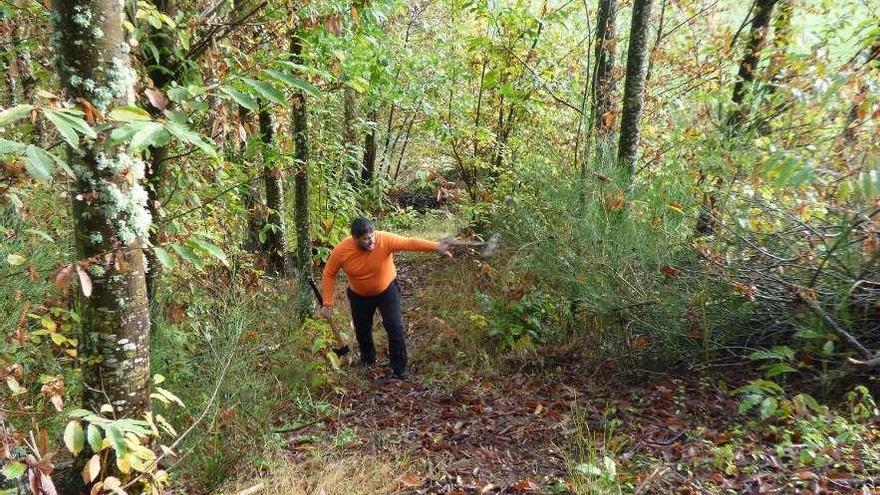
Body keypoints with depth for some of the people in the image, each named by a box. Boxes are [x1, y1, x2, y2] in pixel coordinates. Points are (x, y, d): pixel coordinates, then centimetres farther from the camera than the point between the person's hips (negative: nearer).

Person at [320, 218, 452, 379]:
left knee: (395, 328, -7)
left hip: (387, 290, -2)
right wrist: (328, 304, -15)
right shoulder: (341, 251, -25)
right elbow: (329, 275, -13)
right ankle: (368, 360, 44)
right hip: (359, 296, 2)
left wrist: (436, 246, -54)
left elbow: (409, 242, -39)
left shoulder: (385, 239, -31)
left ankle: (400, 369, 9)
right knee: (362, 329, 16)